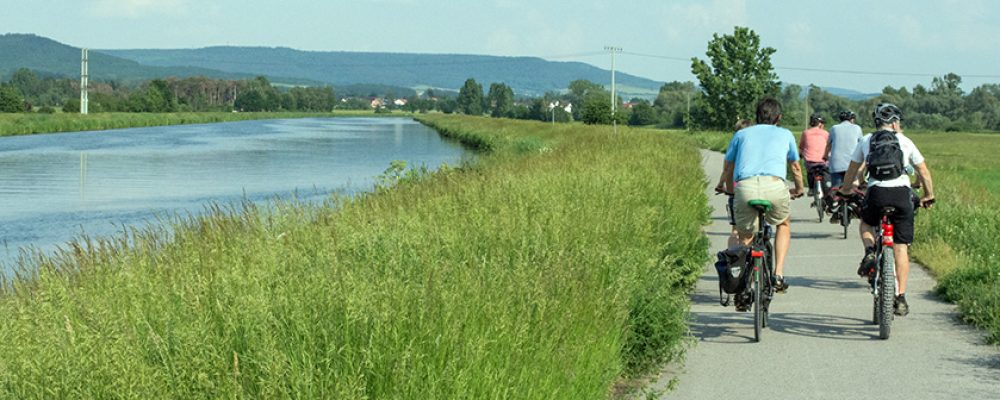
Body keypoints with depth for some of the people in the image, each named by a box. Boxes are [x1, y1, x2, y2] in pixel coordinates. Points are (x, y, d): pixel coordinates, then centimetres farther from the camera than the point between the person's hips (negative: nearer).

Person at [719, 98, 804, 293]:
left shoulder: (741, 134, 28)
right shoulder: (785, 134, 27)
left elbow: (727, 169, 33)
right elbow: (795, 167, 41)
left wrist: (730, 190, 53)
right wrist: (799, 190, 60)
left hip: (744, 186, 0)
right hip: (774, 185, 0)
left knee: (745, 237, 20)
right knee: (784, 224, 29)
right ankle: (778, 275, 17)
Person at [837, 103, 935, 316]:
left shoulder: (866, 140, 15)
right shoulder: (905, 141, 13)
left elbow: (852, 170, 23)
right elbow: (923, 171, 16)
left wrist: (845, 191, 40)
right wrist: (928, 196, 30)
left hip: (876, 192, 0)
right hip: (902, 193, 0)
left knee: (866, 223, 33)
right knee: (901, 248, 6)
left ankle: (870, 253, 2)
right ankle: (900, 298, 3)